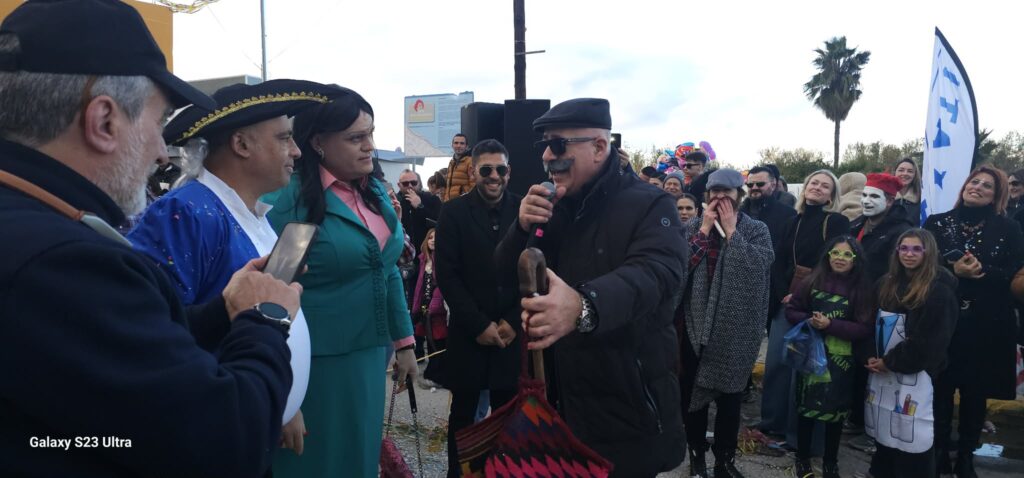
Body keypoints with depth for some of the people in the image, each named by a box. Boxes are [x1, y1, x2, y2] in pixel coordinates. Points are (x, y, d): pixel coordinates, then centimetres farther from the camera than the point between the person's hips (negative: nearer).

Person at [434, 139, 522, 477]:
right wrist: (479, 324, -10)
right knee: (463, 414, 9)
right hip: (468, 332, -1)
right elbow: (447, 274, -5)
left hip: (513, 331, 1)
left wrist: (514, 322, -6)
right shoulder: (454, 212, -1)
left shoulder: (523, 210, 3)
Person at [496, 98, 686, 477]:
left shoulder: (649, 205, -13)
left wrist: (583, 306, -53)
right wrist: (523, 228, -15)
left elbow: (656, 274, -33)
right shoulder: (556, 209, 7)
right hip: (564, 404, 6)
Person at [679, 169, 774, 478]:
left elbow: (758, 266, -17)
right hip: (695, 323, 1)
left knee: (730, 395, 10)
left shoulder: (756, 230, 1)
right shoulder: (693, 227, 5)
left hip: (736, 328, -1)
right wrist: (705, 228, -12)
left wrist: (731, 231, -14)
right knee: (693, 392, 10)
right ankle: (697, 453, 28)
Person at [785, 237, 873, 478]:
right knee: (806, 407, 9)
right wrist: (809, 320, -18)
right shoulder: (813, 281, -3)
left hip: (842, 359, 0)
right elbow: (791, 310, 2)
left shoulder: (863, 288, -5)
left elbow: (865, 329, -10)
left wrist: (830, 325, -22)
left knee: (835, 411, 10)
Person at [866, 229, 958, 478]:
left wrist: (891, 362, -13)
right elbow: (871, 326, 13)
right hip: (883, 370, 6)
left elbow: (931, 340, -15)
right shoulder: (886, 284, 11)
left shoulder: (940, 291, -9)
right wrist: (872, 357, -3)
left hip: (917, 373, -6)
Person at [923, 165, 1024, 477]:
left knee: (975, 390, 9)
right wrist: (954, 270, -19)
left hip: (987, 323, 0)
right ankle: (939, 450, 20)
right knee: (940, 386, 4)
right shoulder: (937, 223, 5)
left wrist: (982, 271, -19)